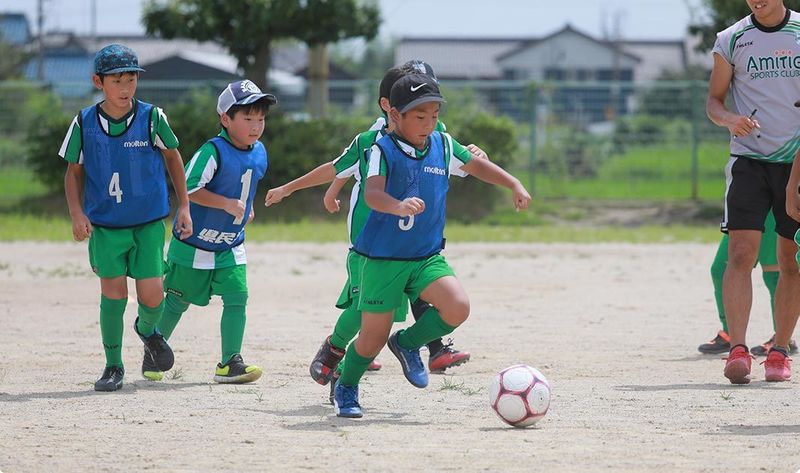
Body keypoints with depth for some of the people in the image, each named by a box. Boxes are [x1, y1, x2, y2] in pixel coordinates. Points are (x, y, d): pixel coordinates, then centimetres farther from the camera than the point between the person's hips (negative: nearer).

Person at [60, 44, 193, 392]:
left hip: (149, 222, 0)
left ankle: (147, 330, 30)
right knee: (113, 291, -8)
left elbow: (172, 156, 7)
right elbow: (74, 171, 6)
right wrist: (77, 213, -7)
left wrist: (184, 206, 7)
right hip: (104, 225, 0)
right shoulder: (85, 123, -6)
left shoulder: (152, 118, -9)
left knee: (151, 294, -7)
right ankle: (113, 366, 8)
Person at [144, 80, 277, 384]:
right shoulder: (214, 151, -22)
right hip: (194, 244, -5)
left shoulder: (259, 153, 2)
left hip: (231, 246, 5)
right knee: (178, 301, 8)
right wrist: (227, 204, -29)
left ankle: (229, 363, -6)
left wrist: (246, 208, 9)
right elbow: (189, 188, -29)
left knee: (237, 297, -9)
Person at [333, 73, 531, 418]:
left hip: (427, 257, 4)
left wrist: (514, 185, 13)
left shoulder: (442, 146, 4)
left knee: (457, 308, -19)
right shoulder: (383, 150, -12)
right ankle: (345, 388, 31)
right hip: (383, 259, -4)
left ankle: (408, 343, 10)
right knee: (374, 336, 1)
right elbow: (372, 193, -28)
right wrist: (399, 206, -48)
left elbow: (475, 165, 22)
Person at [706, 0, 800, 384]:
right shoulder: (731, 40, 4)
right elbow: (713, 101, 9)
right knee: (741, 253, -14)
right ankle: (737, 350, -18)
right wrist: (730, 119, -14)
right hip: (749, 160, -1)